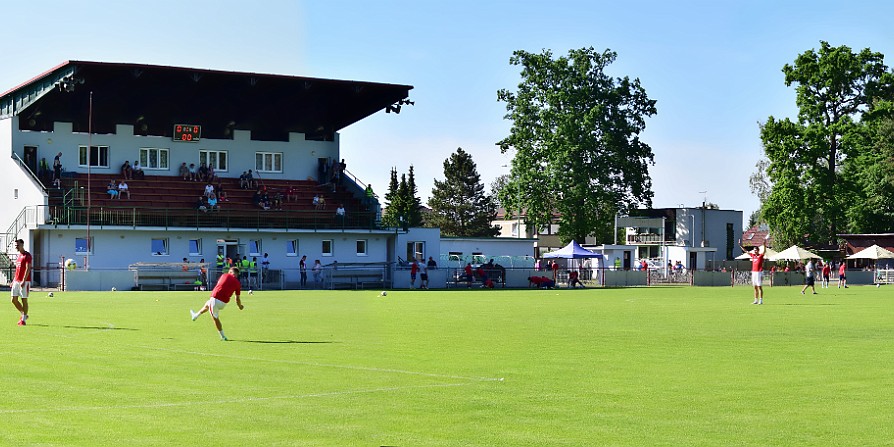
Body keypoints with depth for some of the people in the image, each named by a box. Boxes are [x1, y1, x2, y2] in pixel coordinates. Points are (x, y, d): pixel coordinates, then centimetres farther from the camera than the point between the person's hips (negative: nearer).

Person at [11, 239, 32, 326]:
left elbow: (28, 268, -16)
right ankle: (23, 314, 19)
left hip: (24, 281, -8)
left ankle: (23, 319, 3)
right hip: (16, 281, 8)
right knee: (14, 300, 4)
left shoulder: (27, 255, -8)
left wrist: (24, 281, -23)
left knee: (24, 300, -3)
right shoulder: (18, 256, 18)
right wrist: (13, 281, 20)